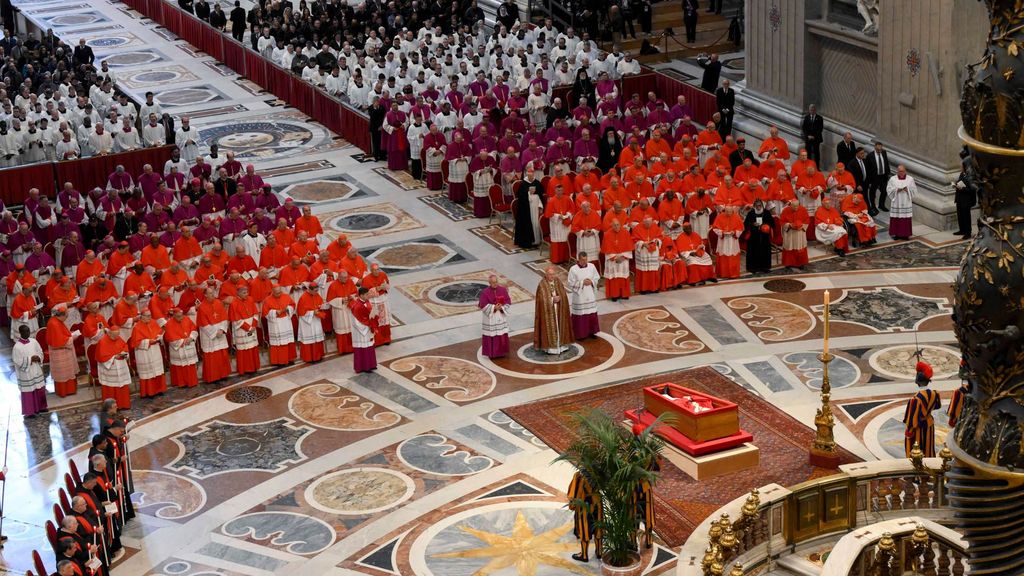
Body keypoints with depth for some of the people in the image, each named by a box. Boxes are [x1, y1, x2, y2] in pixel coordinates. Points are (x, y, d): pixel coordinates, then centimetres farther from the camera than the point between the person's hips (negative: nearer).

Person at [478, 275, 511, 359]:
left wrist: (501, 307, -18)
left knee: (502, 335, 8)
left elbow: (508, 301, -1)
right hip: (490, 316, -3)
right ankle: (491, 353, 12)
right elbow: (483, 305, -14)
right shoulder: (485, 292, -13)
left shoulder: (503, 290, -3)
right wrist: (494, 307, -22)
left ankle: (501, 352, 20)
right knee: (491, 335, 1)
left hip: (501, 316, 3)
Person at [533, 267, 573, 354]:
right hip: (548, 311, -5)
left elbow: (564, 295, 2)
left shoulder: (558, 282, 2)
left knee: (559, 326, 12)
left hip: (558, 310, 5)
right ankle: (549, 346, 6)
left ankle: (560, 344, 23)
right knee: (549, 327, -1)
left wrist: (559, 298, -18)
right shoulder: (542, 285, -14)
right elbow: (542, 299, -17)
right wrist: (552, 299, -22)